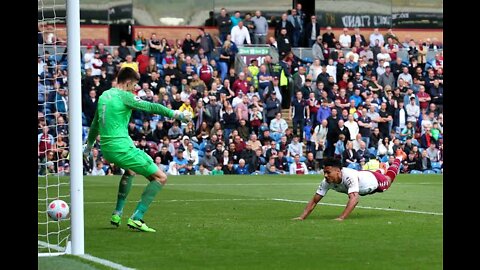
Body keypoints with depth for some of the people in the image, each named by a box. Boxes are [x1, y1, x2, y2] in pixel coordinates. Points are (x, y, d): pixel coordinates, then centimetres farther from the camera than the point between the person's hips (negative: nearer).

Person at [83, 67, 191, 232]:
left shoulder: (104, 96, 15)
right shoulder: (124, 96, -8)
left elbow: (95, 124, 27)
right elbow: (151, 107, -13)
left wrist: (89, 146, 40)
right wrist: (176, 115, -10)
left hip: (106, 149, 9)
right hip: (122, 148, -9)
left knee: (130, 171, 39)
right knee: (160, 178, -3)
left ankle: (117, 214, 32)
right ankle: (136, 219, -11)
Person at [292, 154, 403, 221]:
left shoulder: (349, 176, -53)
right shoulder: (327, 182, -35)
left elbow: (354, 199, -62)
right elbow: (314, 200, -29)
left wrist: (341, 218, -71)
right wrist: (302, 217, -41)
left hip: (372, 178, -4)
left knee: (389, 178, 31)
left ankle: (398, 158, 59)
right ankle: (380, 170, 71)